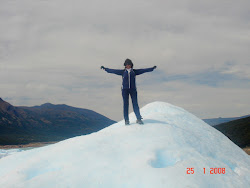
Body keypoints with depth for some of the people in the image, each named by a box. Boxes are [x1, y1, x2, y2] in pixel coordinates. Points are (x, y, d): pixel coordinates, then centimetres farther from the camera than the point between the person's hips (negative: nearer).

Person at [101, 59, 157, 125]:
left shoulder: (134, 71, 9)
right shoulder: (123, 71, 8)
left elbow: (143, 70, 9)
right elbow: (113, 71, 9)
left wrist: (152, 68, 6)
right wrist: (105, 69, 8)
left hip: (133, 89, 1)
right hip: (125, 89, -1)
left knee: (135, 103, -3)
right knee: (125, 104, -2)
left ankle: (139, 119, 2)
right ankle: (126, 120, 3)